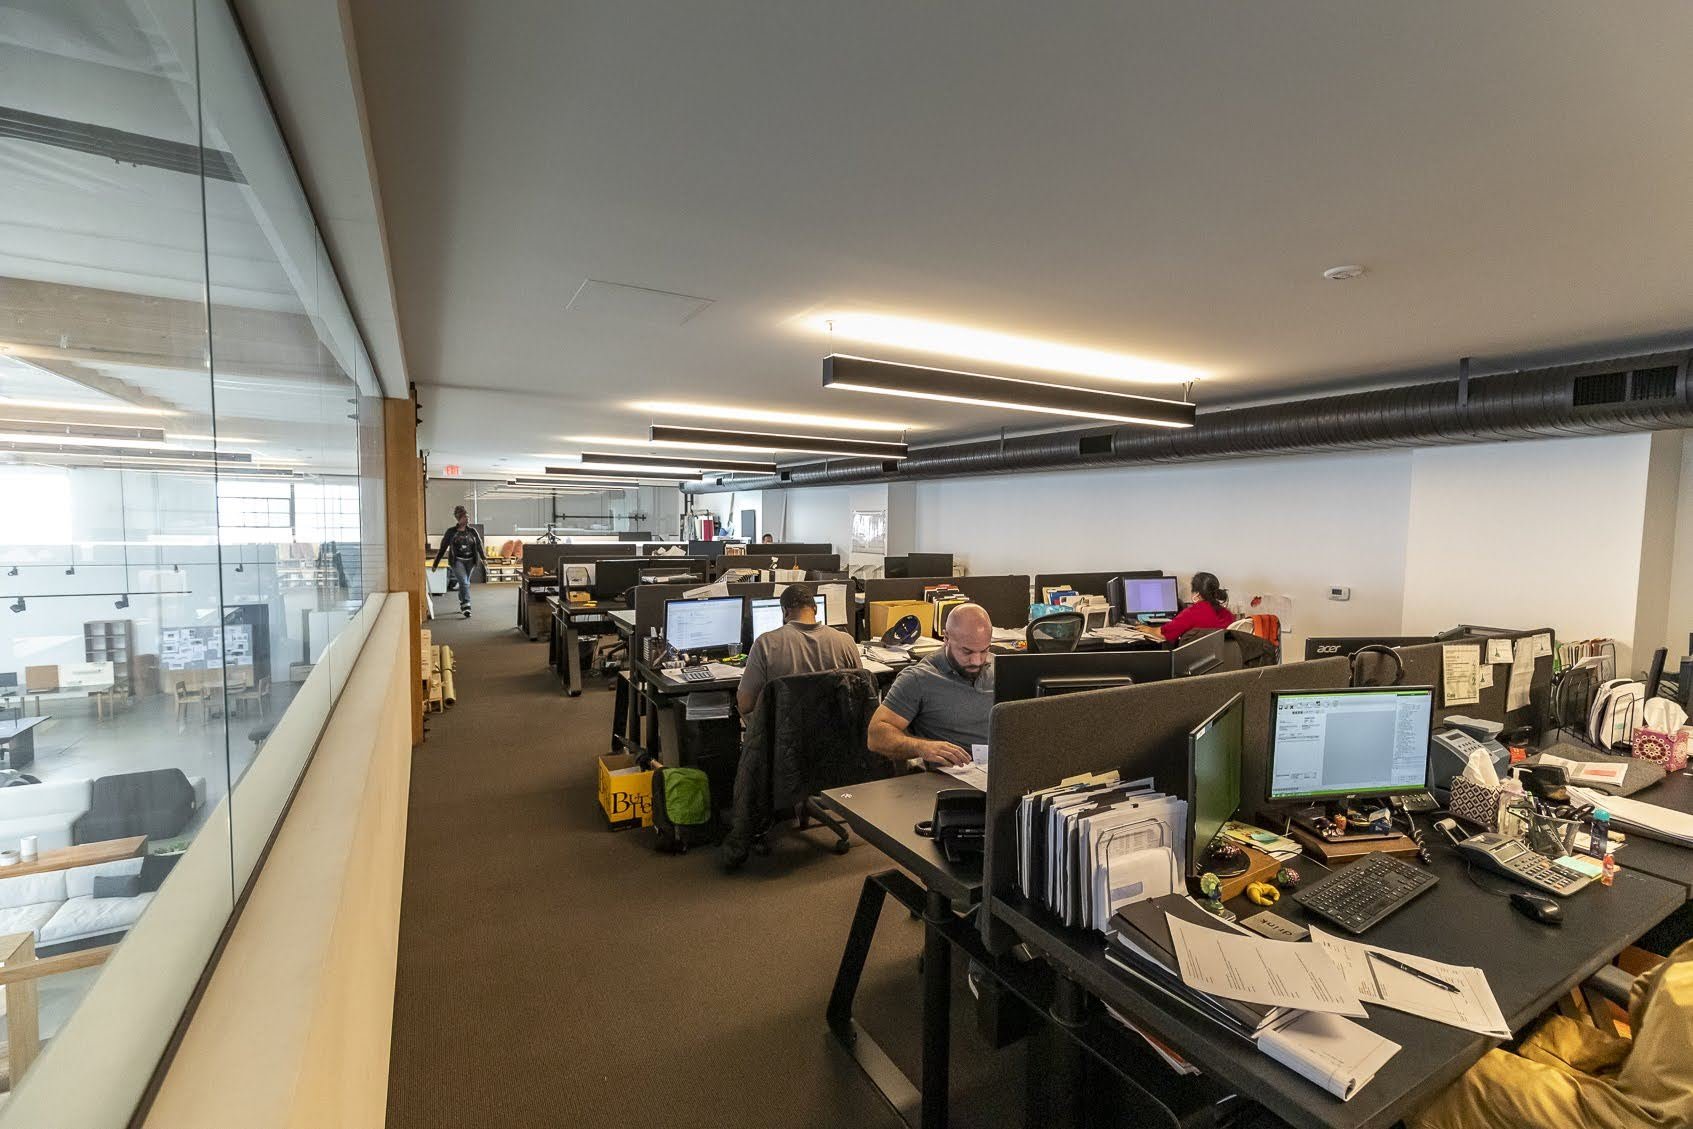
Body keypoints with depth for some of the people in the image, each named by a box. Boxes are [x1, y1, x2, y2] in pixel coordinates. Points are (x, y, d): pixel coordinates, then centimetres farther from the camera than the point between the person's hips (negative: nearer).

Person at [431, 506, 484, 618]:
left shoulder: (472, 531, 6)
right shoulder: (451, 532, 0)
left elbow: (479, 545, 6)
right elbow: (443, 548, 4)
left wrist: (482, 558, -12)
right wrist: (435, 564, 5)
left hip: (470, 561, 3)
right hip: (457, 561, -3)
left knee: (464, 583, 13)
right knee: (464, 582, -17)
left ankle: (461, 604, 30)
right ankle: (466, 606, -20)